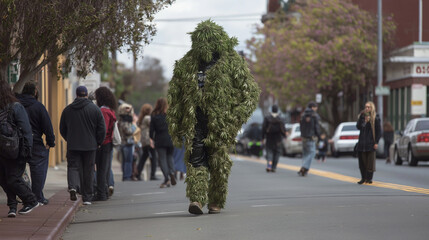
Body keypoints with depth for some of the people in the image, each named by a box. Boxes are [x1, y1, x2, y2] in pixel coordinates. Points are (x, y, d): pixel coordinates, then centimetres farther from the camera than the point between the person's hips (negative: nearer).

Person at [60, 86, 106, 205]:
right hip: (90, 146, -1)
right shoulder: (95, 109, -2)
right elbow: (102, 129, -3)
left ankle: (73, 186, -24)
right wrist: (98, 142, 9)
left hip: (72, 146, 1)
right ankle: (87, 198, 10)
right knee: (88, 171, 6)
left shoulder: (67, 110, 5)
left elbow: (62, 129, 12)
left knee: (73, 166, 5)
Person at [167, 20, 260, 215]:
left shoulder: (232, 64, 4)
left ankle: (216, 202, 14)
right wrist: (175, 125, 11)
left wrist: (238, 115, -9)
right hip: (194, 122, 2)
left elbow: (251, 92, 4)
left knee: (219, 162, 1)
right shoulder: (187, 65, 13)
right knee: (195, 159, -10)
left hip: (220, 122, -2)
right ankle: (197, 199, -17)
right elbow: (174, 95, 17)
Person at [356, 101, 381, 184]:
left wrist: (376, 142, -11)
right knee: (362, 161, 4)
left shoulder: (375, 118, -2)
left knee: (370, 161, 0)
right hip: (362, 143, 4)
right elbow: (358, 127, -2)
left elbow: (379, 131, -4)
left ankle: (369, 178, 7)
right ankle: (363, 178, 12)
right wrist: (361, 117, -11)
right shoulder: (362, 116, 11)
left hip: (371, 143, -4)